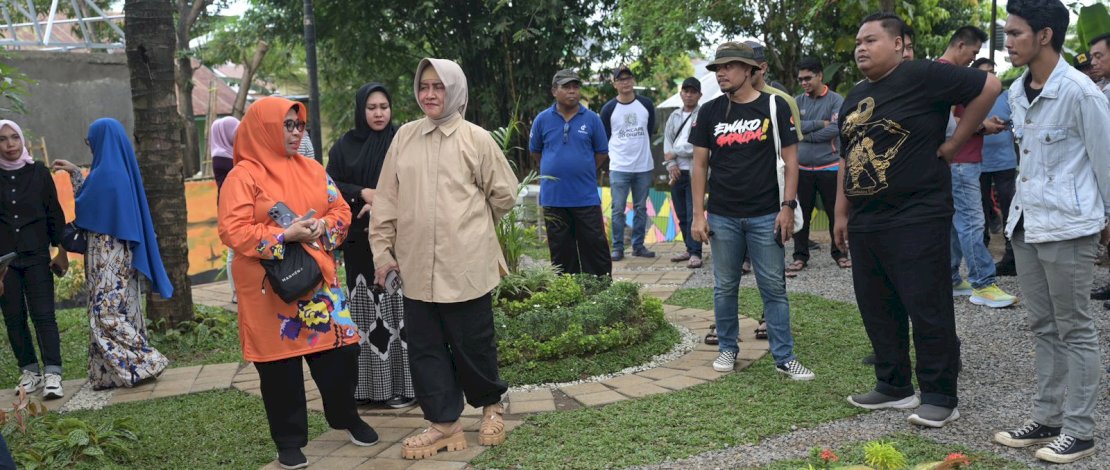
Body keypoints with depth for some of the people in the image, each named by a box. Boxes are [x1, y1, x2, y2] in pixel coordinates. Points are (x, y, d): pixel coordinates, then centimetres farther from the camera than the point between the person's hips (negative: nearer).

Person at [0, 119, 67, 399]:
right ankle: (30, 371, 14)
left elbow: (54, 213, 4)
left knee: (43, 315, -8)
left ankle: (52, 375, -10)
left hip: (37, 256, -2)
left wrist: (61, 250, 0)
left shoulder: (39, 173, 3)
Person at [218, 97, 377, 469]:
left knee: (339, 349, 7)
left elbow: (341, 210, 12)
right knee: (281, 361, 4)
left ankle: (346, 417, 30)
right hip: (270, 285, -4)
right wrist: (285, 235, -20)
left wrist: (323, 228, -10)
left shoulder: (312, 169, 10)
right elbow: (232, 231, -14)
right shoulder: (244, 176, -7)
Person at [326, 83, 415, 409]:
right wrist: (363, 193, -11)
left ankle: (404, 383, 5)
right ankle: (368, 384, 11)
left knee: (396, 305, -2)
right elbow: (330, 185, 5)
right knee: (365, 309, 4)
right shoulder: (344, 146, 9)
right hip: (359, 239, 2)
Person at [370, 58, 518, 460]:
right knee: (425, 347, 8)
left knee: (473, 343, 6)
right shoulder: (405, 137, 6)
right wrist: (382, 249, 5)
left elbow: (505, 193, 4)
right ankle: (444, 423, 21)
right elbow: (387, 199, 7)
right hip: (417, 264, 4)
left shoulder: (476, 138, -4)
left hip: (465, 264, -3)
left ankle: (491, 405, 31)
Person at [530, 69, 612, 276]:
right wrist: (555, 169, 10)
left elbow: (601, 152, 7)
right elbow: (535, 151, 12)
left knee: (595, 244, 3)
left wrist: (584, 171, 6)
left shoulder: (591, 119, -1)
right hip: (553, 197, 1)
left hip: (586, 196, -1)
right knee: (561, 250, 10)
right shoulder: (542, 119, 0)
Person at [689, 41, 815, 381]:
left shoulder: (775, 107, -1)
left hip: (765, 216, -2)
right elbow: (700, 165, 5)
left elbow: (790, 158, 0)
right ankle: (728, 349, 24)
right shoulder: (710, 112, 4)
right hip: (723, 217, 2)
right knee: (725, 287, 10)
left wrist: (787, 206, -8)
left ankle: (784, 357, 10)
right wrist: (698, 214, -1)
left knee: (774, 288, 3)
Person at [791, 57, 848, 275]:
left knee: (835, 212, 6)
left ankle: (839, 252, 21)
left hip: (829, 167, -2)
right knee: (801, 214, 6)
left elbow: (835, 129, -15)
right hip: (802, 168, 3)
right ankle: (800, 255, 14)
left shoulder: (836, 100, -3)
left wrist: (805, 135, -10)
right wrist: (819, 123, -13)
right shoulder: (797, 101, 7)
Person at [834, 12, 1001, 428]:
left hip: (917, 219, -8)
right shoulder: (854, 97, 16)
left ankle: (940, 398, 10)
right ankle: (894, 386, 26)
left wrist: (952, 144, -9)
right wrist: (842, 213, 18)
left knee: (928, 311, -1)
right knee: (877, 310, 13)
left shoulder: (923, 76, -7)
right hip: (864, 223, 8)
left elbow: (988, 86, -11)